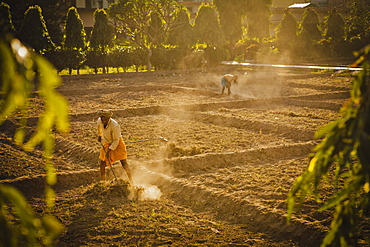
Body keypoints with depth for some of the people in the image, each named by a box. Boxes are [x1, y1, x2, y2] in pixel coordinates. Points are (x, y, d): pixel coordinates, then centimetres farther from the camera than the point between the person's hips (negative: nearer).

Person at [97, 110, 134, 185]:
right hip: (106, 143, 6)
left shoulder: (114, 126, -32)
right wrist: (99, 135, 24)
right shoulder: (100, 121, -13)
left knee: (124, 163, -9)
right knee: (102, 163, 3)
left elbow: (116, 140, -24)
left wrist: (109, 151, -26)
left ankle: (131, 182, -2)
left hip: (117, 144, -6)